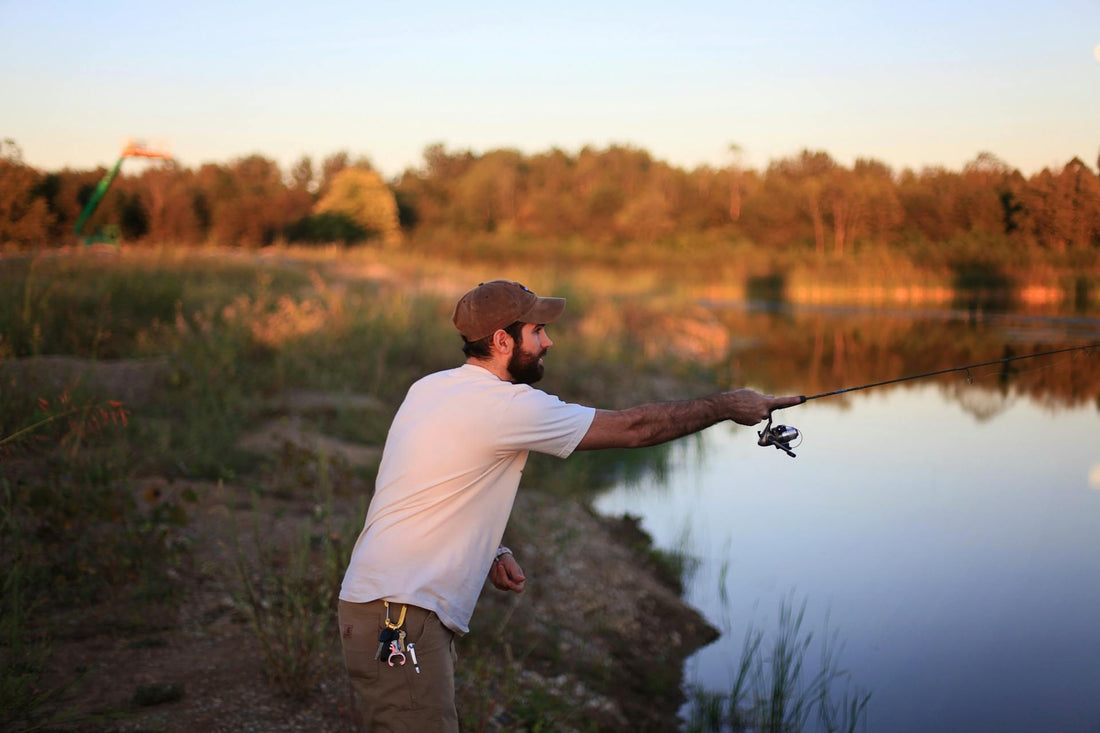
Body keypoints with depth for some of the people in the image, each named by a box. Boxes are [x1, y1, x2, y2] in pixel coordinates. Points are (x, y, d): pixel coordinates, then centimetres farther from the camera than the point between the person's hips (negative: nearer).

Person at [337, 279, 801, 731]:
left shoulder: (430, 388, 12)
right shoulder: (505, 406, -15)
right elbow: (632, 428, -9)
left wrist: (490, 552, 10)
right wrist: (727, 406, 2)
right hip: (399, 617, -10)